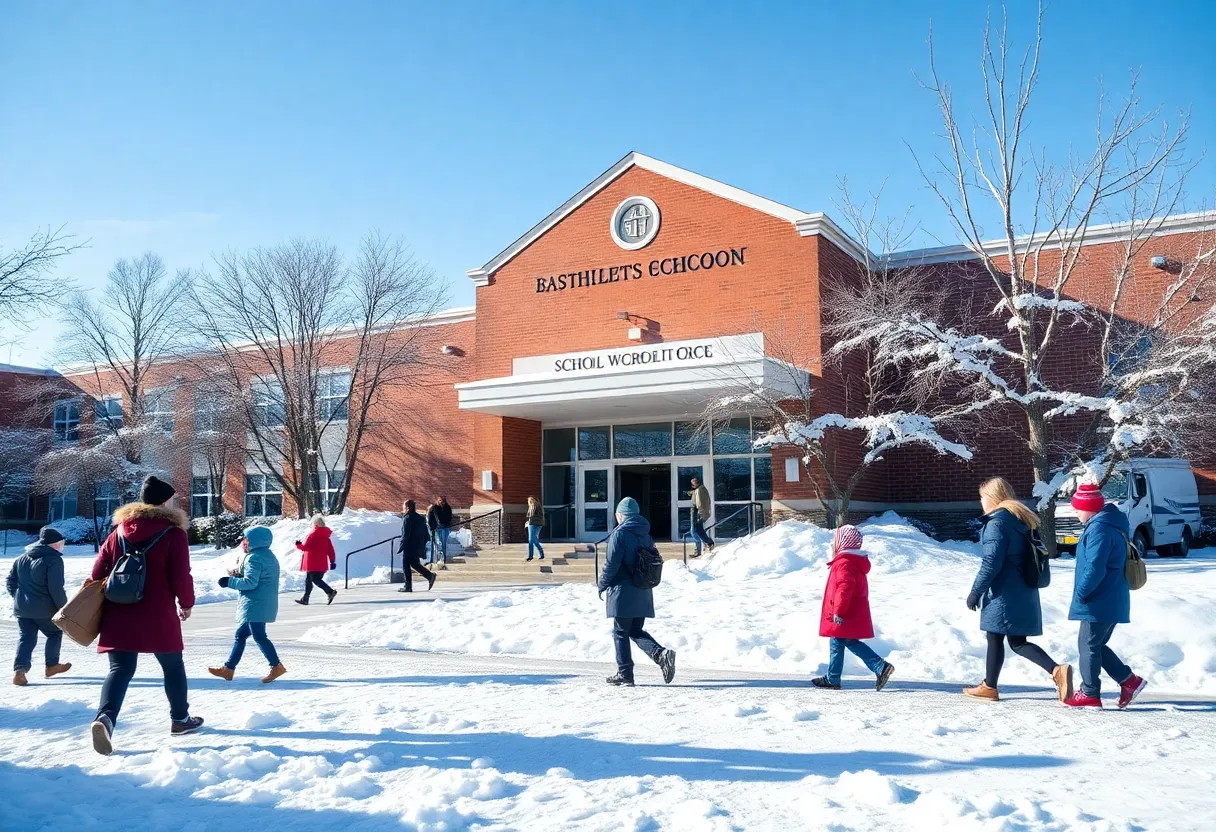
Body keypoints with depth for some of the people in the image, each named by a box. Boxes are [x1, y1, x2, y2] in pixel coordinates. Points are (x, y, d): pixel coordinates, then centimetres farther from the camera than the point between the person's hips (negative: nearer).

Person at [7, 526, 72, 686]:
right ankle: (51, 665, 24)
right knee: (55, 633, 17)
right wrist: (64, 607, -10)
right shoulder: (54, 560, -15)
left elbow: (10, 581, 17)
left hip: (22, 608, 6)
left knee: (25, 639, 8)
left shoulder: (21, 558, 11)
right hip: (44, 609, -6)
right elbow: (56, 588, -19)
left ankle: (19, 669, -10)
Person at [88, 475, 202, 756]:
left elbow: (98, 571, 9)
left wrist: (103, 608, 24)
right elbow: (181, 576, -11)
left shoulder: (119, 531, 9)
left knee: (120, 668, 3)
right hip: (158, 617, -4)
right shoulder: (173, 533, -7)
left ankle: (105, 717, -21)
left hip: (118, 614, 4)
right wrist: (186, 603, 6)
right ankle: (180, 719, 26)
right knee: (173, 666, 14)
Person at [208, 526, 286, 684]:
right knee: (240, 635, 16)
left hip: (256, 605, -11)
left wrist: (229, 582, -9)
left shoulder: (254, 558, -15)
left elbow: (250, 582, -21)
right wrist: (238, 575, 10)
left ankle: (276, 666, -7)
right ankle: (228, 668, 22)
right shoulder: (268, 555, 16)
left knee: (259, 637, -8)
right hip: (262, 604, 11)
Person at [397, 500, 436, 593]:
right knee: (415, 564, 16)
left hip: (409, 548, -8)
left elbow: (405, 535, -17)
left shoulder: (407, 519, -13)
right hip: (418, 548, 8)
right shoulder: (421, 518, 12)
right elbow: (425, 535, 14)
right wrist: (423, 546, 19)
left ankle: (408, 587, 2)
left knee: (406, 566, 1)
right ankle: (430, 575, -1)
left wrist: (401, 547, -12)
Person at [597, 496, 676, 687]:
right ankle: (662, 654, -5)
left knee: (620, 632, 4)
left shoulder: (620, 533, -12)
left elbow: (611, 563, -15)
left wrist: (602, 585, -3)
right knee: (636, 630, 15)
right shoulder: (645, 534, 11)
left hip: (623, 592, -7)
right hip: (643, 593, 7)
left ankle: (624, 674, 7)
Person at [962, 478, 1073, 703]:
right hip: (1024, 593, 9)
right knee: (1018, 642, 11)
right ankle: (1057, 670, -4)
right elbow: (1034, 555, 18)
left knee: (995, 638, 4)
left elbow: (991, 562, -20)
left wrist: (975, 591, -13)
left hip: (1003, 594, -9)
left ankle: (989, 687, 14)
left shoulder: (997, 522, -15)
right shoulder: (1023, 520, 13)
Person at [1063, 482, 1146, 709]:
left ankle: (1089, 694, 7)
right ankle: (1129, 680, 18)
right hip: (1111, 602, 10)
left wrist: (1080, 594, -15)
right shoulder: (1111, 525, 14)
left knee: (1088, 646, 0)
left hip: (1099, 603, -10)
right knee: (1096, 645, 18)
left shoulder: (1099, 528, -19)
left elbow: (1094, 568, -25)